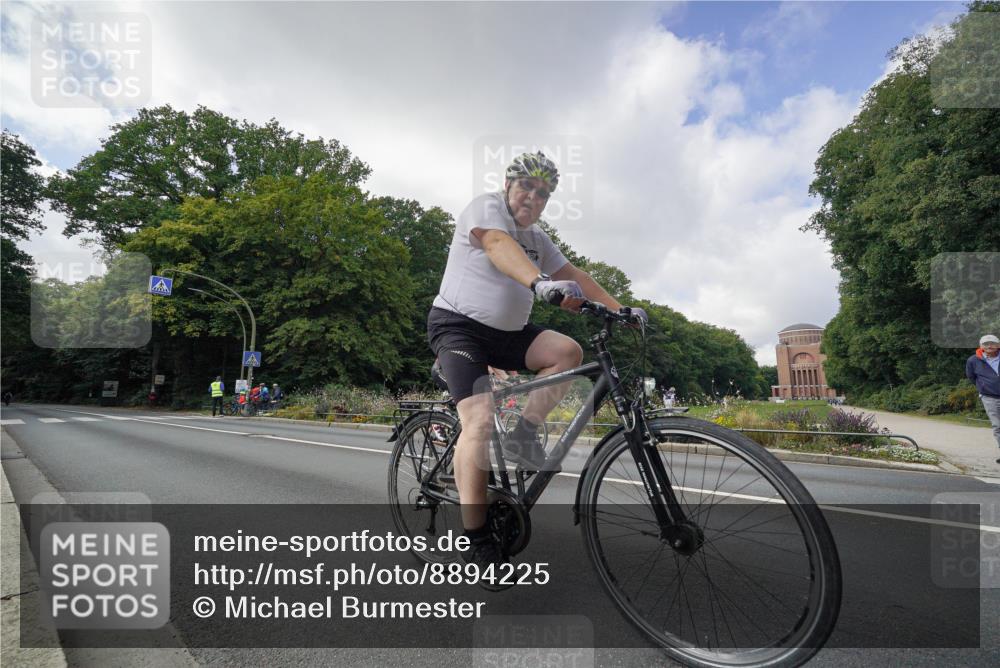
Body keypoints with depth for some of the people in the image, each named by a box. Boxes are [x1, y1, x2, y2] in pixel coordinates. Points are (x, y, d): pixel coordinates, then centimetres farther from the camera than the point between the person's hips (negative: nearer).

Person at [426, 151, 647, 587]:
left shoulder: (537, 238, 15)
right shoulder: (486, 208, -7)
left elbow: (572, 274, 7)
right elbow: (499, 246, -28)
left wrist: (618, 309, -6)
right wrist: (540, 284, -47)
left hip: (506, 333, 7)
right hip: (458, 324, -7)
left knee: (567, 351, -15)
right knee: (480, 423, -21)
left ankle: (523, 436, -7)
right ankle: (476, 541, -14)